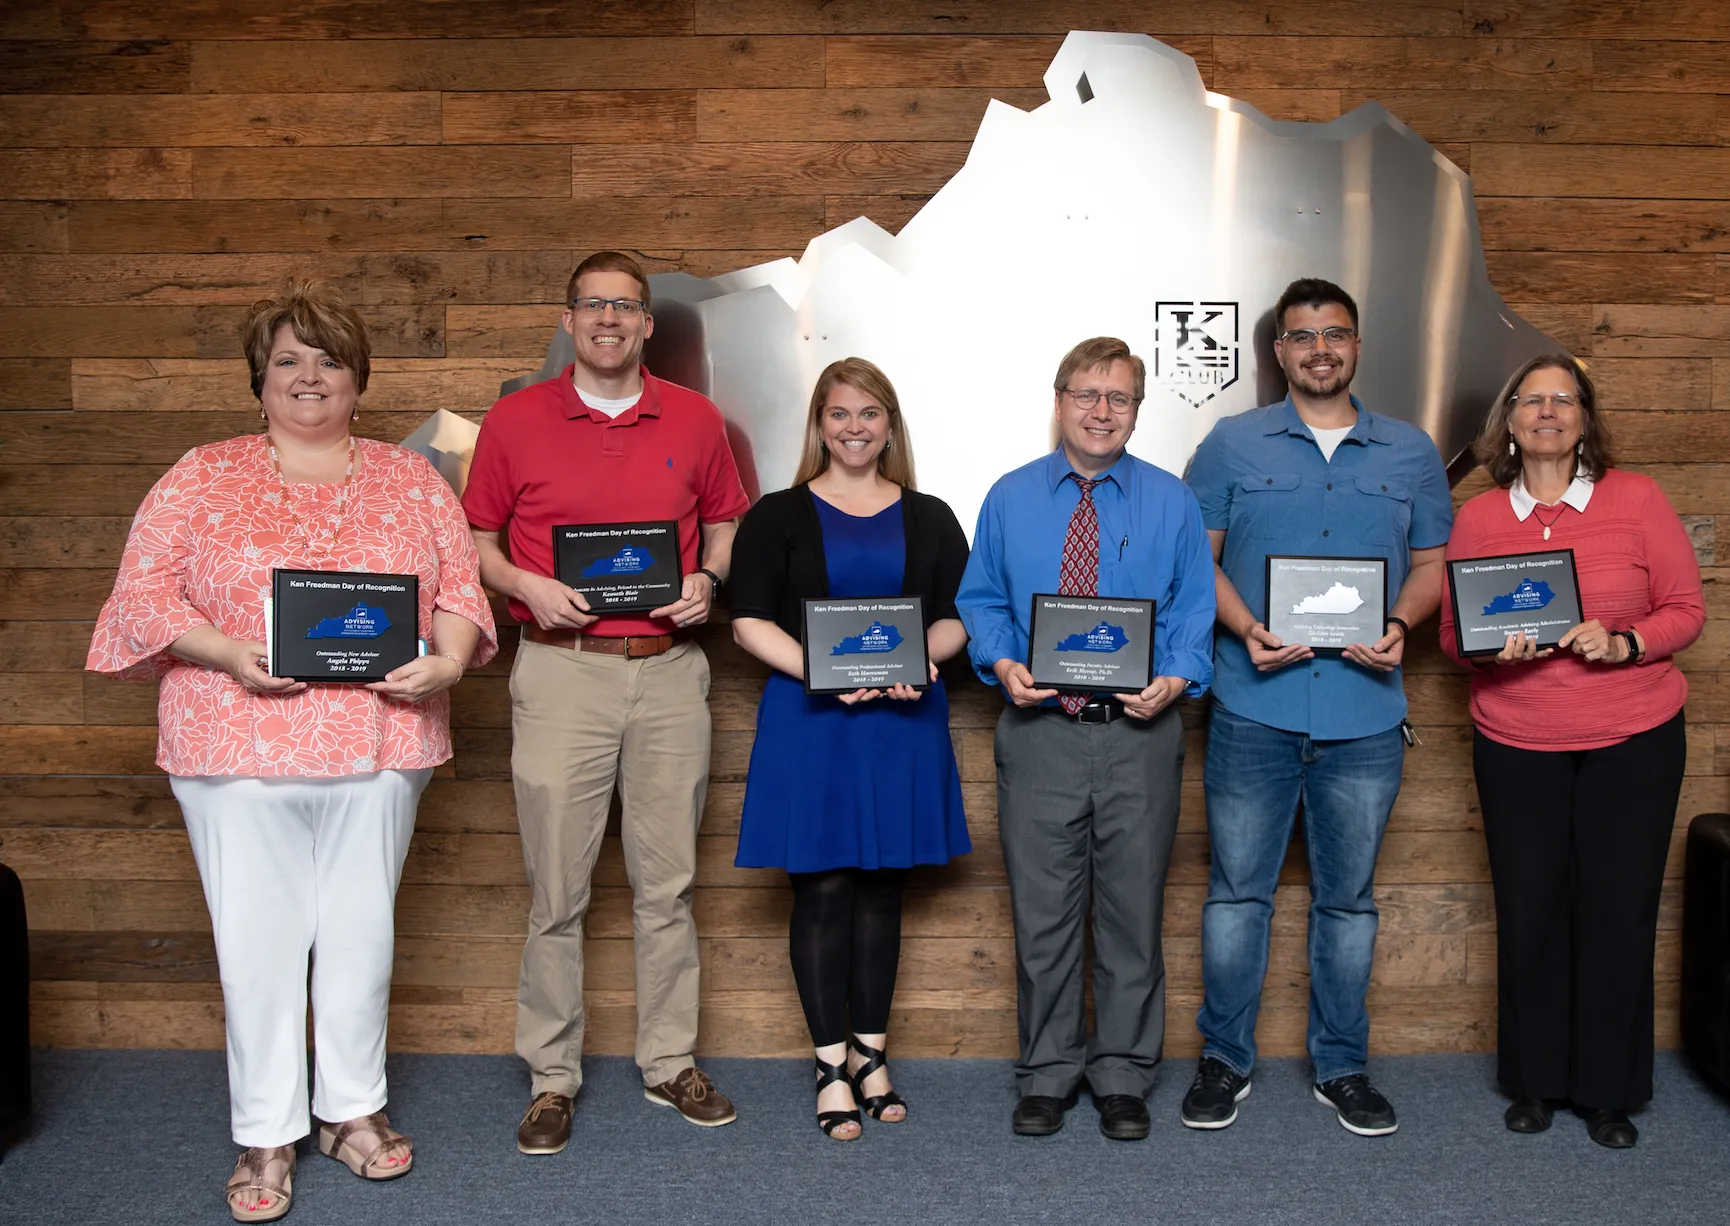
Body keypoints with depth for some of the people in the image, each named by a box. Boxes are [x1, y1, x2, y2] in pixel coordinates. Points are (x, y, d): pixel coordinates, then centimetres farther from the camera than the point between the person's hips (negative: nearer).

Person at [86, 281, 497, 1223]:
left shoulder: (409, 480, 10)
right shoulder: (202, 479, 4)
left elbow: (460, 586, 8)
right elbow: (142, 595, 0)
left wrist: (446, 659, -11)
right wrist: (227, 653, -15)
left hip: (377, 746, 2)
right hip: (239, 748, -2)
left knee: (361, 931, 11)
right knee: (256, 939, 3)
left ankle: (353, 1108, 27)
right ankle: (265, 1136, 18)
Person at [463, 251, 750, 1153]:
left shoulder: (694, 419, 8)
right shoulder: (515, 420, 4)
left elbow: (726, 520, 17)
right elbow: (475, 537, 9)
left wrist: (708, 581, -2)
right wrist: (524, 586, -10)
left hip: (670, 668, 2)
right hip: (561, 667, -1)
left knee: (667, 881, 9)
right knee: (557, 887, 2)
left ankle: (670, 1063, 22)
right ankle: (552, 1077, 15)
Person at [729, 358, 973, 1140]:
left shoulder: (929, 519, 12)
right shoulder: (778, 516, 4)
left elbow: (957, 617, 10)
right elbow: (750, 620, -3)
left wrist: (919, 660, -12)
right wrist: (821, 670, -17)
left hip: (903, 718, 3)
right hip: (809, 719, -2)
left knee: (882, 885, 9)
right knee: (824, 886, -2)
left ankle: (870, 1054, 21)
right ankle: (831, 1066, 9)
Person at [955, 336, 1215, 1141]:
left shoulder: (1171, 502, 5)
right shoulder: (1009, 498, 7)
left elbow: (1196, 609, 3)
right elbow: (980, 602, 9)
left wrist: (1175, 678, -15)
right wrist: (1004, 664, -10)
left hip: (1139, 734, 0)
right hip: (1039, 733, 1)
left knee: (1133, 912, 8)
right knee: (1042, 914, 7)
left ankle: (1123, 1077, 23)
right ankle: (1048, 1074, 22)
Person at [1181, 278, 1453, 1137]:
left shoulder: (1411, 453, 10)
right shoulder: (1232, 445, 5)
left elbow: (1432, 564, 12)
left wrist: (1399, 628, -8)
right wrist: (1245, 629, -14)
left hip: (1365, 713, 2)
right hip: (1254, 708, -1)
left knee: (1348, 897, 11)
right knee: (1236, 889, 4)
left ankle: (1342, 1068, 24)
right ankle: (1224, 1060, 19)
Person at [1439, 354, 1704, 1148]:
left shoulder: (1636, 500, -2)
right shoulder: (1477, 519, 2)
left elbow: (1686, 610, 0)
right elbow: (1452, 634, 8)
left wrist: (1623, 644, -17)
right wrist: (1490, 650, -14)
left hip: (1633, 741, -1)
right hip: (1517, 745, 1)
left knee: (1618, 911, 2)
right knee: (1529, 911, 4)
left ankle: (1608, 1091, 19)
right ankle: (1535, 1081, 22)